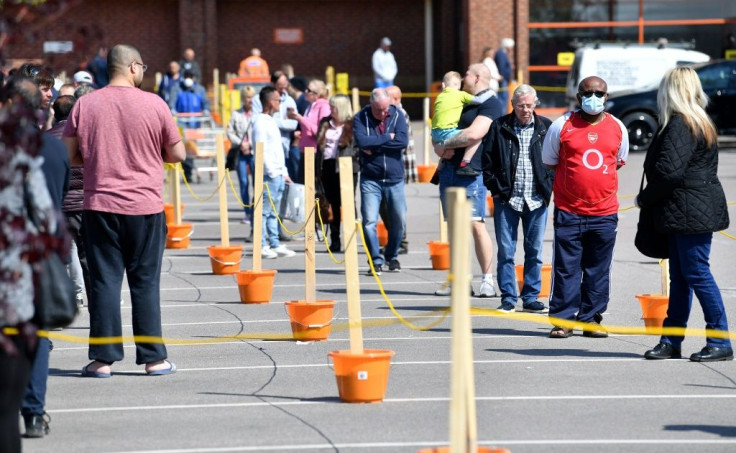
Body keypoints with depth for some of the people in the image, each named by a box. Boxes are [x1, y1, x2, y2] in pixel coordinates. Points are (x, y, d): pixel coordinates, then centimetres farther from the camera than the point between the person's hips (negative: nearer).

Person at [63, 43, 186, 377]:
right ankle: (153, 358, 9)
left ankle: (103, 358, 4)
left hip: (99, 205, 1)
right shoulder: (153, 104, -5)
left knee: (104, 281, 5)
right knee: (146, 282, 6)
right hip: (145, 207, -1)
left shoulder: (85, 105, 0)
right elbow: (177, 154, 1)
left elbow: (69, 155, 3)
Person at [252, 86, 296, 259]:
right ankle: (261, 246, -5)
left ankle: (275, 244, 15)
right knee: (264, 211, -6)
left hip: (278, 174, 9)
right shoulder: (260, 122, -10)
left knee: (273, 212, 12)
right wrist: (272, 172, -17)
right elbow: (261, 150, -16)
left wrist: (284, 172, 18)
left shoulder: (271, 122, 19)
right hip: (268, 175, -9)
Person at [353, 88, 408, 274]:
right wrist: (387, 138, -13)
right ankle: (376, 260, -1)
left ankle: (392, 256, 27)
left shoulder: (397, 115, 1)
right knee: (369, 221, -10)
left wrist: (374, 146, -15)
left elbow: (403, 140, -14)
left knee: (399, 222, 6)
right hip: (370, 179, -2)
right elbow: (361, 141, -20)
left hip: (394, 179, 2)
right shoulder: (361, 118, -3)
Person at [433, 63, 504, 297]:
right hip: (448, 169, 8)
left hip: (470, 172, -8)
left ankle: (487, 281, -8)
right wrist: (441, 148, 0)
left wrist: (445, 144, -8)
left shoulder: (490, 104, -6)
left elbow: (473, 135, -19)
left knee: (476, 224, -11)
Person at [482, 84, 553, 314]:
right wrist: (495, 189, -2)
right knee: (506, 251, 0)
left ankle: (531, 298, 14)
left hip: (536, 200, 1)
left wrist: (549, 187, 1)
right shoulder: (499, 127, 3)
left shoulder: (546, 127, 5)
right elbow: (487, 159, 5)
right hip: (506, 199, -1)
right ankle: (508, 298, 6)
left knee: (534, 251, 6)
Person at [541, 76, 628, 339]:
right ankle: (562, 319, 5)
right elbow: (549, 162, 10)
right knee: (566, 268, -1)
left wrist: (596, 181, 12)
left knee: (598, 270, 6)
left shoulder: (617, 128, 8)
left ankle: (591, 319, 14)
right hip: (568, 211, -2)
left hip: (604, 212, 2)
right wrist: (576, 181, 9)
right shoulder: (562, 126, 0)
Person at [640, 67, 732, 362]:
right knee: (680, 277, 12)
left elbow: (668, 171, -23)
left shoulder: (679, 125, -15)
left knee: (696, 273, -6)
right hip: (687, 213, 10)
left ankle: (720, 343, -3)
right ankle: (671, 341, 18)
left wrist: (645, 199, -7)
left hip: (690, 212, -10)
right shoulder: (701, 122, 16)